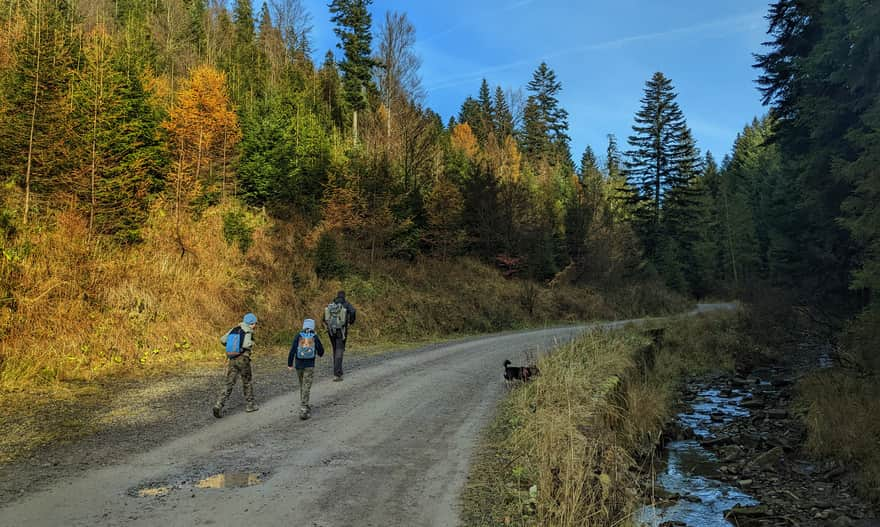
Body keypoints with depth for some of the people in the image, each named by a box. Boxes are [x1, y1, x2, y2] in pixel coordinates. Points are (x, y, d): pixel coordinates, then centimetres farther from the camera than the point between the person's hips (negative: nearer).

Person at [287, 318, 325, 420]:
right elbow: (321, 351, 0)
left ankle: (305, 406, 34)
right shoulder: (315, 337, -7)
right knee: (306, 388, -2)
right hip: (310, 366, -2)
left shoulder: (298, 337, -5)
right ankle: (303, 411, -10)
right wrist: (319, 353, 22)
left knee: (302, 386, 22)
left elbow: (292, 350, -11)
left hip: (298, 365, 3)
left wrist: (290, 364, -3)